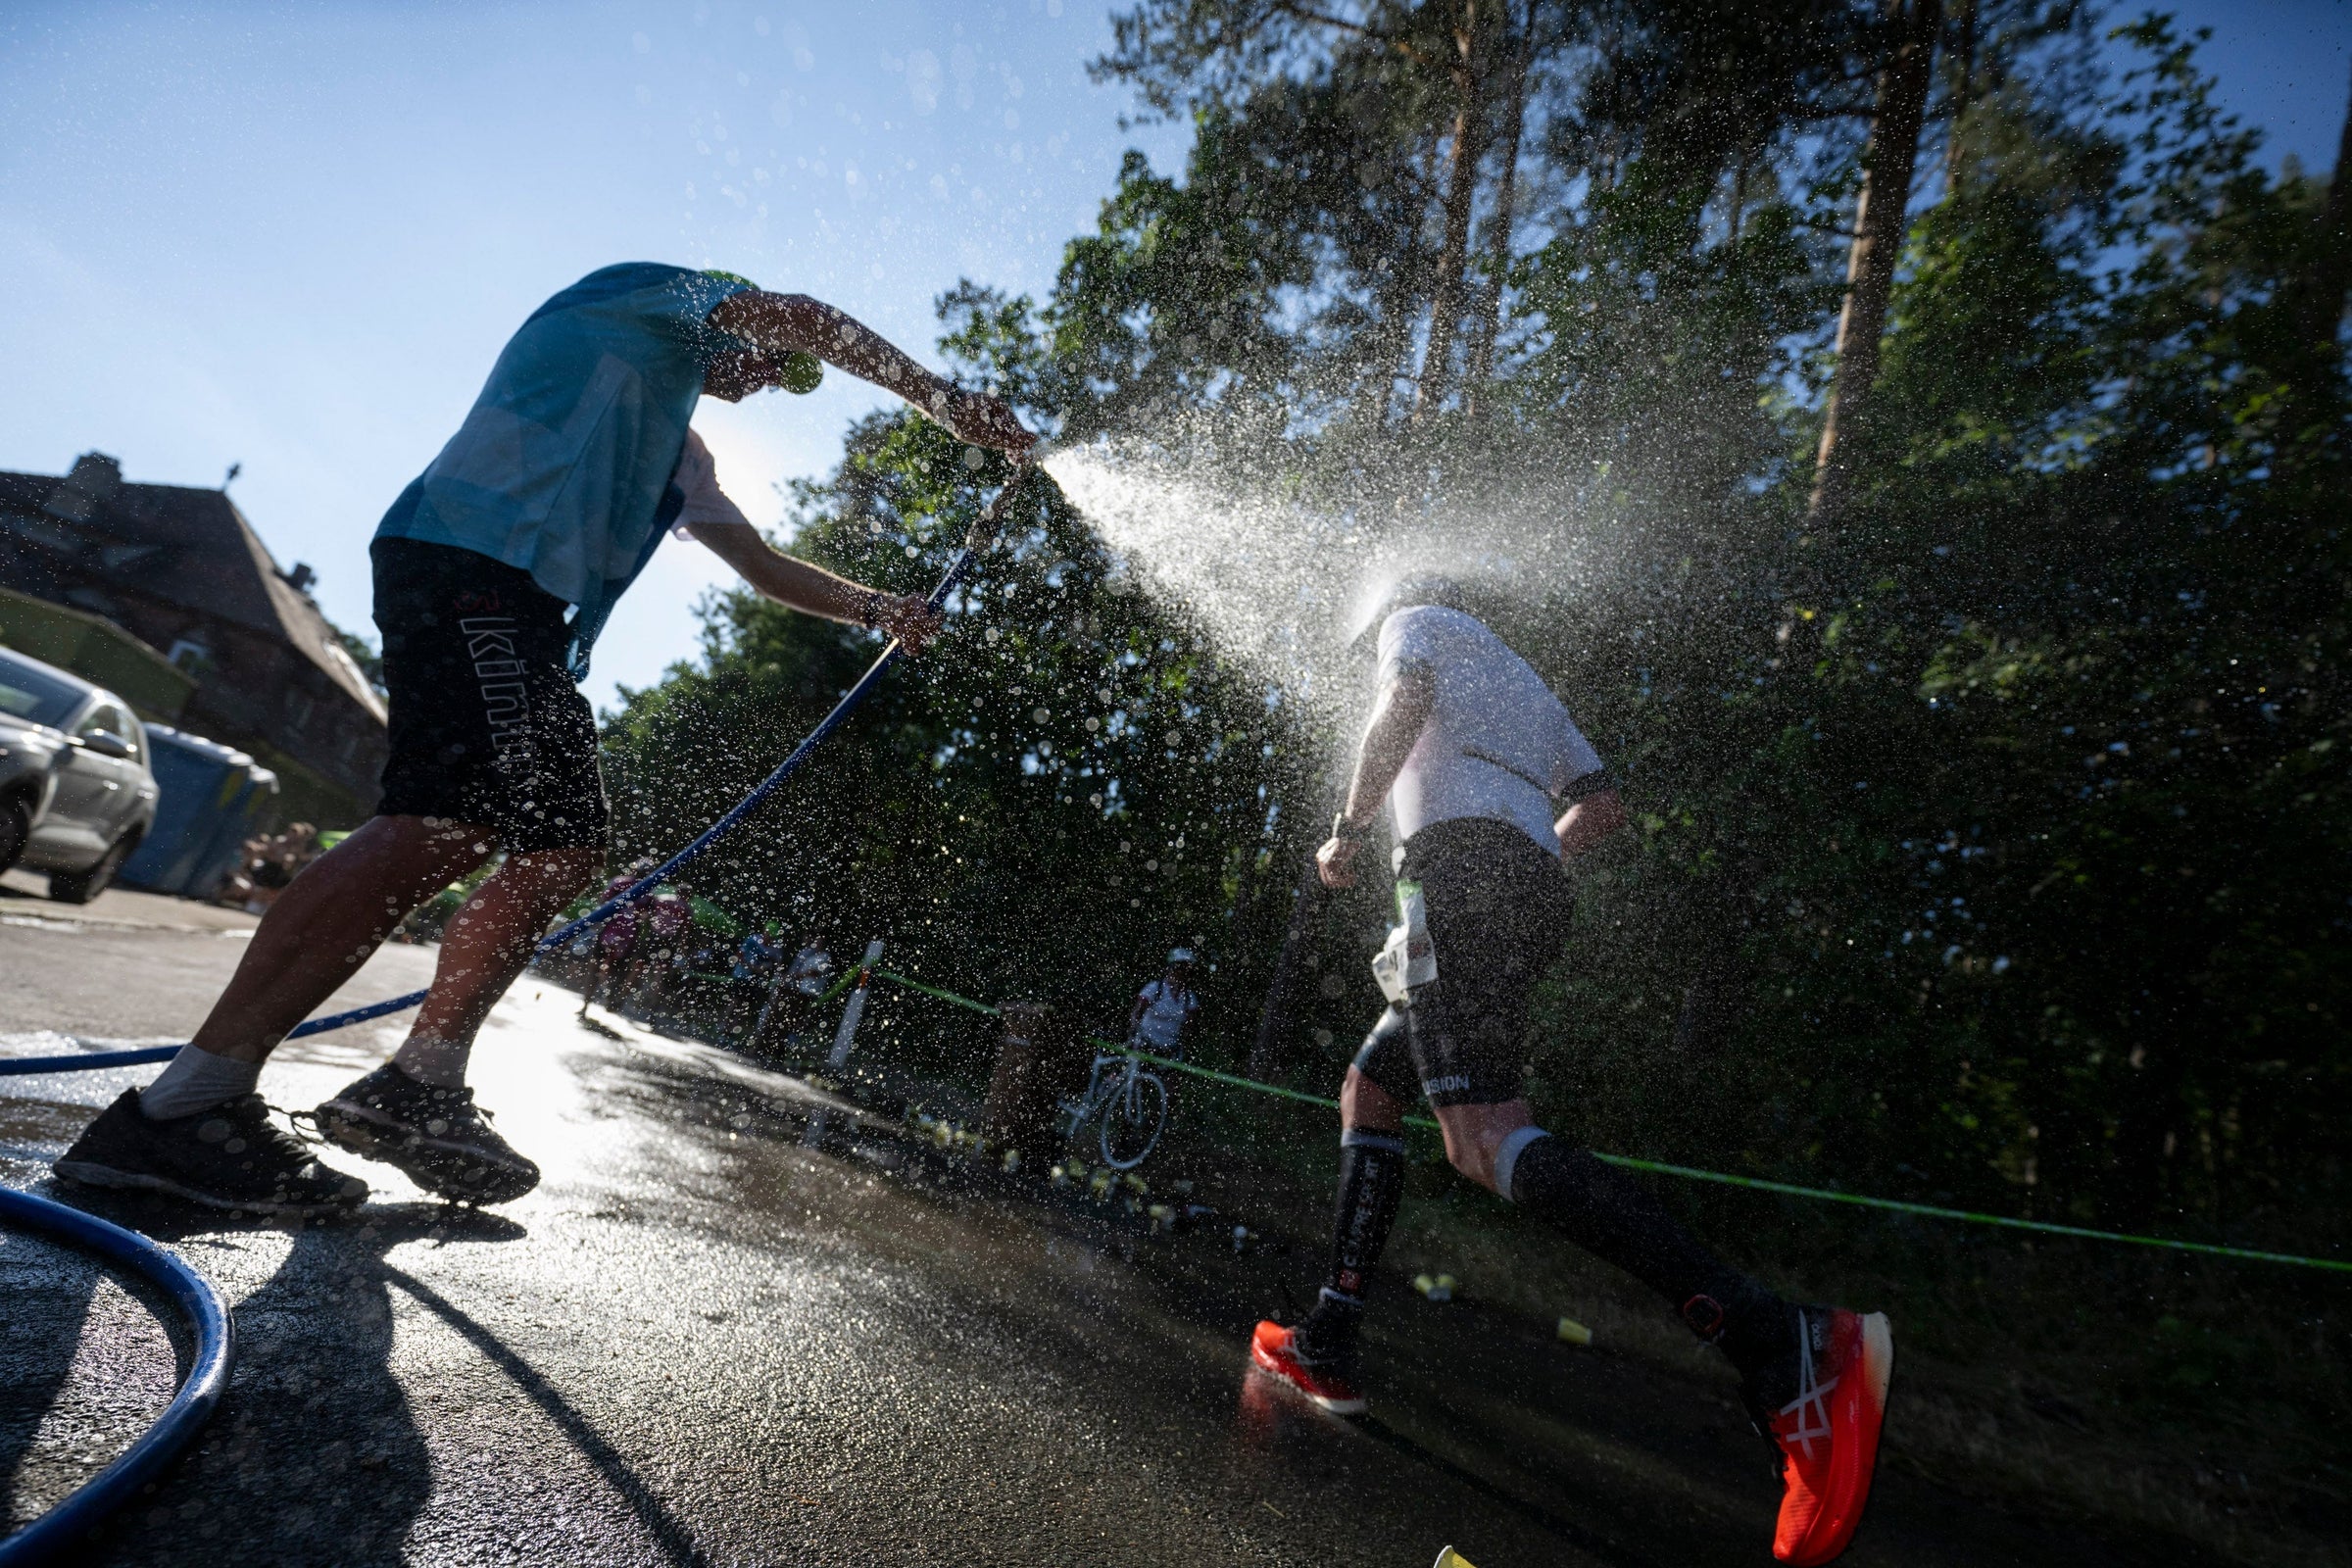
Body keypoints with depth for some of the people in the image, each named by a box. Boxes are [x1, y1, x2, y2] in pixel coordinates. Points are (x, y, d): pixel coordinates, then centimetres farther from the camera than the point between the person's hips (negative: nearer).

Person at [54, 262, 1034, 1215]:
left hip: (522, 607, 10)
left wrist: (873, 608, 30)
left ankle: (417, 1089, 1)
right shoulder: (651, 298, 15)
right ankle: (179, 1107, -22)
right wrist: (942, 398, 0)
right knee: (449, 825, -24)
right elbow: (796, 314, -2)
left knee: (564, 847, 0)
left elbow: (763, 565, 38)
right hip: (472, 557, -10)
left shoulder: (682, 455, 36)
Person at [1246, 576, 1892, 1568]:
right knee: (1367, 1090, 13)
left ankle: (1785, 1349, -32)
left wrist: (1349, 829, -1)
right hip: (1535, 897, 9)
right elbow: (1602, 807, 27)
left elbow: (1402, 708, -7)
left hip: (1461, 859, -9)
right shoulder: (1523, 679, 36)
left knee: (1484, 1139, -22)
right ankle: (1327, 1349, 10)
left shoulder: (1415, 618, 17)